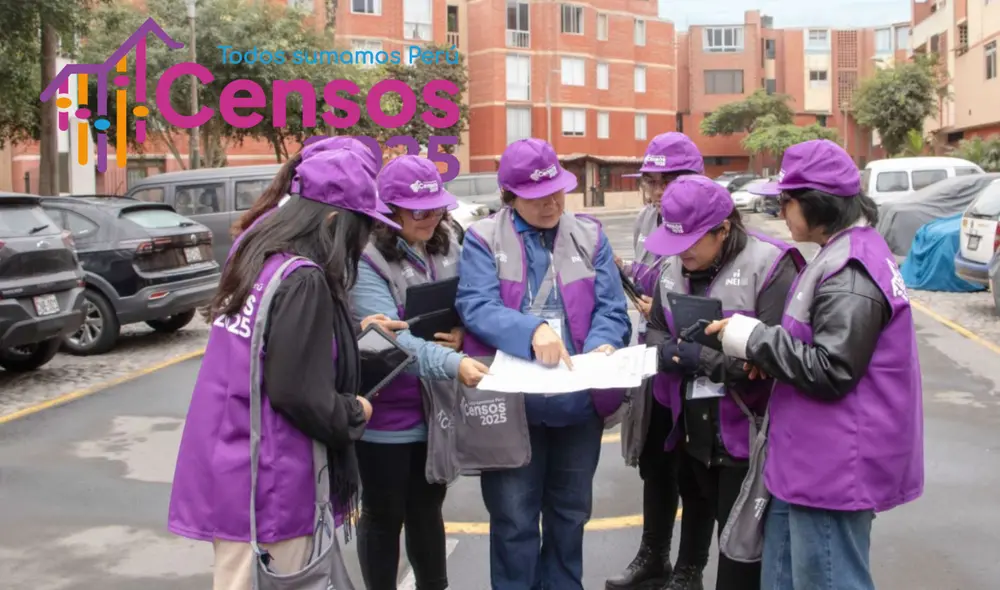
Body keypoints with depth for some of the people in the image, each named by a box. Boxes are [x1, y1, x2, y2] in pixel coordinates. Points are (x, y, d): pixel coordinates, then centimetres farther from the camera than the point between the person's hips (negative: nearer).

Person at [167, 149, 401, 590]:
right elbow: (298, 393, -21)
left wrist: (352, 333, 17)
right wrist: (354, 414, -4)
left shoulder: (258, 260, 8)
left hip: (229, 467, 9)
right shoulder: (304, 280, -20)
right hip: (265, 482, -9)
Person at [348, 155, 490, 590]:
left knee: (427, 506, 22)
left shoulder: (447, 246, 3)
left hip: (437, 408, 6)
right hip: (387, 415, -6)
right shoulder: (366, 259, -18)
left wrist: (463, 334, -11)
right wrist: (453, 364, -41)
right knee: (384, 515, 11)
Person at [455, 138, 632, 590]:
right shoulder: (483, 239, -3)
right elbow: (476, 307, -16)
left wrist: (603, 346, -21)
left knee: (570, 512, 20)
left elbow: (611, 307, 0)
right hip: (510, 405, -3)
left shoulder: (590, 235, 5)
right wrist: (532, 330, -33)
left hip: (579, 402, 3)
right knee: (514, 519, 8)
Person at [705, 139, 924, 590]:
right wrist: (766, 351, 5)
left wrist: (752, 339, -15)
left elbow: (829, 372, -23)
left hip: (834, 467, -10)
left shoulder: (849, 273, -21)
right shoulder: (851, 253, 12)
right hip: (817, 460, 11)